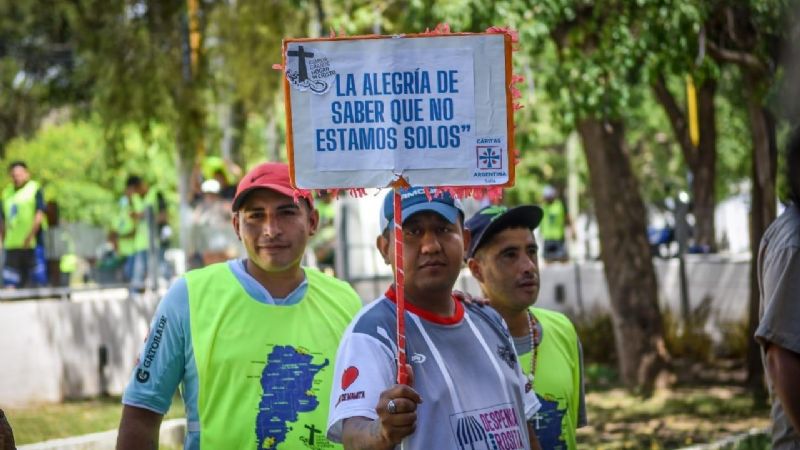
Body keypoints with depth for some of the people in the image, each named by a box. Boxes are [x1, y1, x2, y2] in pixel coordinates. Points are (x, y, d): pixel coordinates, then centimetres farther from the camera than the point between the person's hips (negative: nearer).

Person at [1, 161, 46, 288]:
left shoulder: (35, 189, 0)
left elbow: (39, 215, -10)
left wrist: (30, 236, -18)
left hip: (31, 244, -5)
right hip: (12, 244, 5)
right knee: (11, 280, -4)